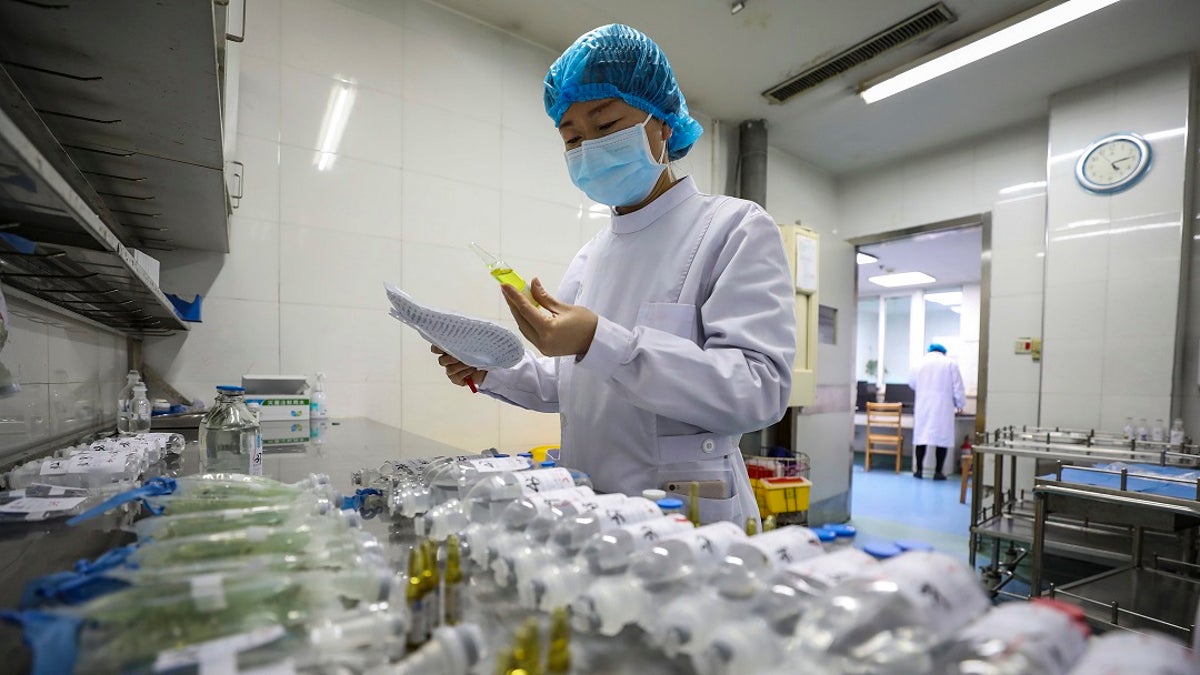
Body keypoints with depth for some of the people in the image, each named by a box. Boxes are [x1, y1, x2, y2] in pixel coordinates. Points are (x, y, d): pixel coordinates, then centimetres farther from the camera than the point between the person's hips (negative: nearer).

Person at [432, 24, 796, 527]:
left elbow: (760, 389, -21)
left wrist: (599, 343, -29)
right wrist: (492, 372, -3)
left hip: (689, 518, -5)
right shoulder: (589, 257, 8)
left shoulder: (736, 228, -10)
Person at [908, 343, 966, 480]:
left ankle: (918, 470, 7)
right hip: (943, 407, -2)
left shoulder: (921, 363, 5)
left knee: (921, 436, 6)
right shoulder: (950, 364, 0)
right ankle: (938, 472, 3)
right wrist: (960, 404, 13)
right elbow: (957, 387, 0)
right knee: (942, 438, 3)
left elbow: (912, 383, 15)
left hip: (923, 406, 2)